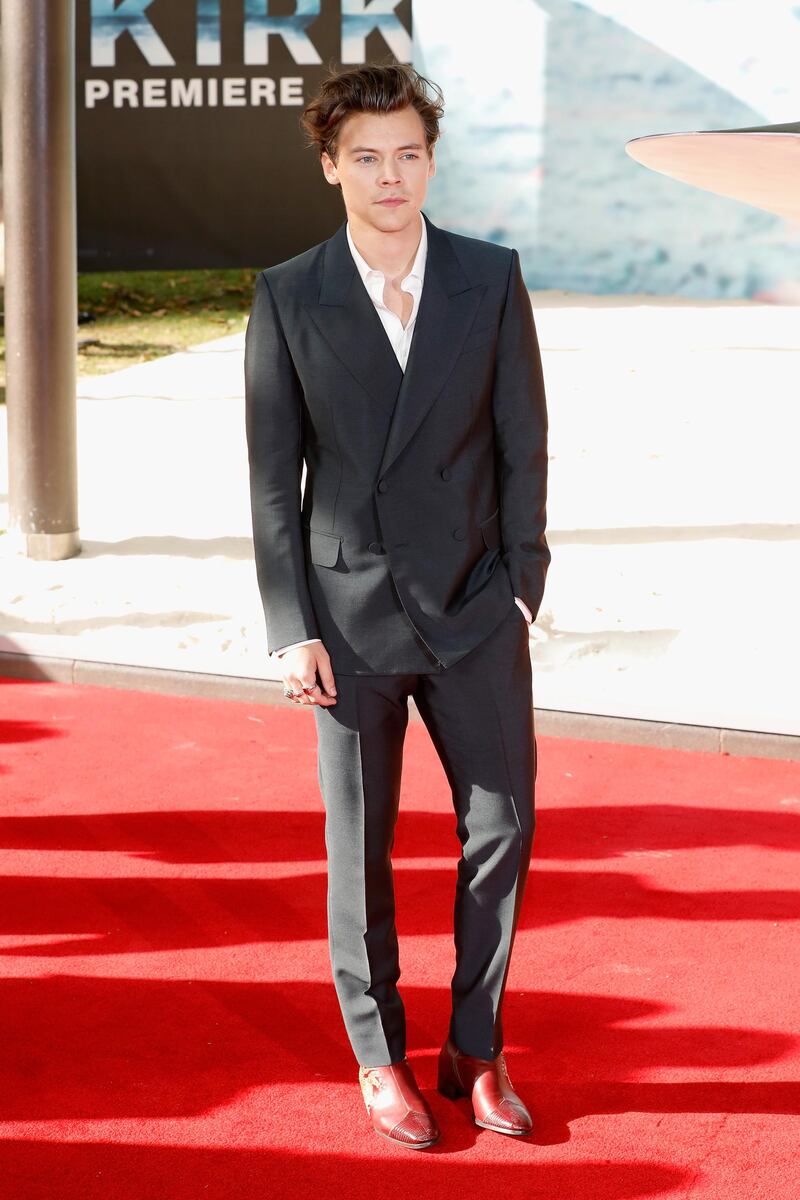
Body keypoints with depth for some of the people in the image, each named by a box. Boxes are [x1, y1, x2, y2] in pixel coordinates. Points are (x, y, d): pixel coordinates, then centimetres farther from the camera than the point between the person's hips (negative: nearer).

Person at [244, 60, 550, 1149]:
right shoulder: (288, 298, -3)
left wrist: (523, 584, -3)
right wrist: (292, 629, -6)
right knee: (359, 845, 7)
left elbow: (523, 444, 3)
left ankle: (477, 1050, 22)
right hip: (353, 613, -1)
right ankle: (380, 1058, 24)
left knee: (503, 824, 4)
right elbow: (273, 477, -2)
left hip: (476, 611, 1)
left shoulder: (492, 279, 0)